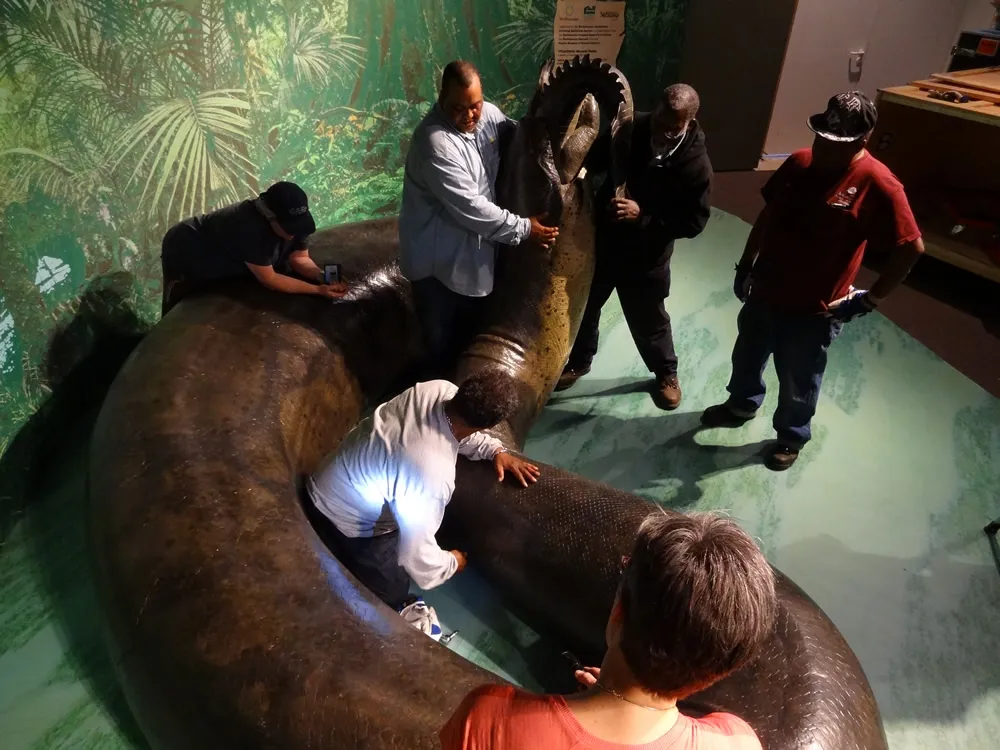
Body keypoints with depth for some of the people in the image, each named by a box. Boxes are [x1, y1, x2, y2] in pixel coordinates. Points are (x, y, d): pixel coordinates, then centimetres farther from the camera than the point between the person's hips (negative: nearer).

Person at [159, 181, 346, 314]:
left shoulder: (293, 221, -23)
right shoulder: (250, 228, -45)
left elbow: (299, 258, -12)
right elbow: (268, 279, -38)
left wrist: (322, 275, -33)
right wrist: (318, 290, -41)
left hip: (222, 260, 7)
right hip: (185, 254, -7)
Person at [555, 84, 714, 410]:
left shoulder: (696, 163, -21)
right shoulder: (632, 127, -12)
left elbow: (694, 222, -18)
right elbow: (595, 158, 4)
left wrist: (643, 215, -28)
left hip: (646, 256, -3)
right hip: (602, 237, 4)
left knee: (648, 320, 13)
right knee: (583, 305, 19)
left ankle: (666, 373, 42)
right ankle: (578, 361, 45)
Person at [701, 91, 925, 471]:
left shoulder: (878, 185, -21)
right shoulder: (799, 162, -4)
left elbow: (912, 247, -16)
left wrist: (870, 298, -13)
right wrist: (745, 265, 10)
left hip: (814, 309, -5)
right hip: (765, 291, 5)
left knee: (798, 382, 15)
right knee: (747, 357, 25)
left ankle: (791, 436, 40)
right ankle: (740, 405, 52)